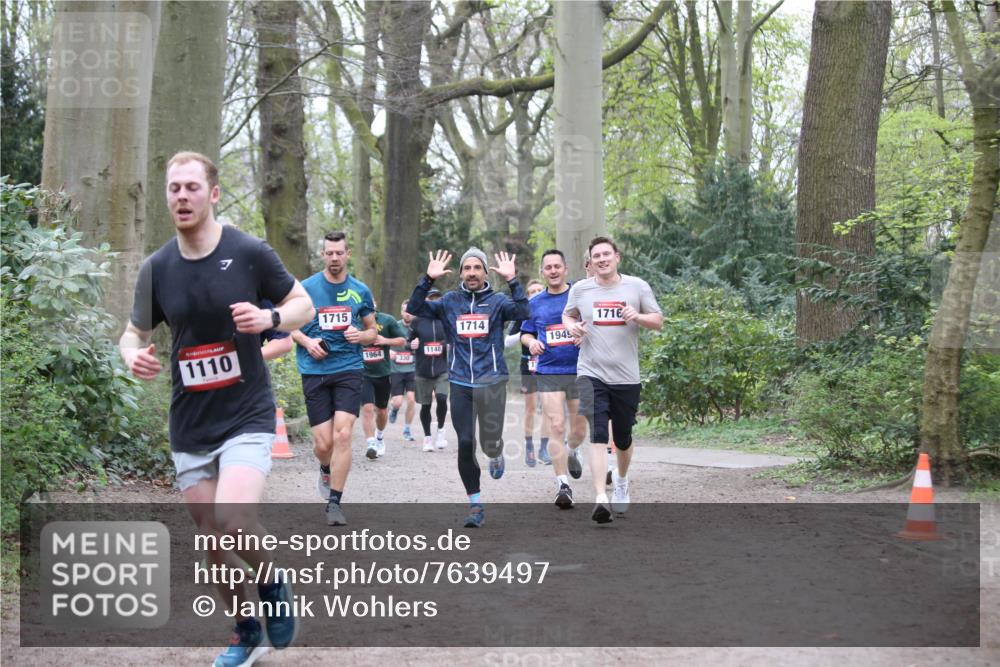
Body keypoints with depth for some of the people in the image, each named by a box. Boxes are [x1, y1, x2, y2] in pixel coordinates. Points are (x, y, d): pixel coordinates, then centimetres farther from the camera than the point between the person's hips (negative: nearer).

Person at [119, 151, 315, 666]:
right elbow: (133, 334, 11)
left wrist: (269, 318, -20)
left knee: (233, 520, -25)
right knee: (212, 540, 10)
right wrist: (133, 355, -14)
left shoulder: (250, 252, -9)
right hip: (189, 427, 4)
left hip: (247, 416, -4)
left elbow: (304, 304, 2)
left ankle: (272, 581, 7)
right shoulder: (157, 268, 0)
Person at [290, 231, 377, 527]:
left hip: (349, 369, 1)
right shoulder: (306, 288, 1)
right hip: (315, 371, 0)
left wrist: (361, 335, -7)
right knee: (323, 442, -2)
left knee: (342, 434, -14)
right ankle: (326, 470, 35)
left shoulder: (360, 291, 6)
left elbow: (373, 332, 16)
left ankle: (334, 502, -4)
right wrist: (307, 342, -8)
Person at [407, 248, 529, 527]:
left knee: (490, 441, -8)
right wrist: (428, 279, -12)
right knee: (465, 444, 0)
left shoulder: (497, 301, 3)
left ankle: (496, 456, 32)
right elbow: (414, 308, -1)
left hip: (492, 381, -2)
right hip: (460, 383, 2)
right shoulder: (449, 302, 8)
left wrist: (512, 280, -22)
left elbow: (523, 312, -15)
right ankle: (475, 504, 12)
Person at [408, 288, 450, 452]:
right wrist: (411, 345, -9)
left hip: (442, 370, -1)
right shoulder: (417, 322, 4)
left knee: (442, 398, -21)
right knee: (425, 406, 7)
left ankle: (441, 429, 3)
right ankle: (427, 437, 25)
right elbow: (409, 343, 13)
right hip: (423, 372, 1)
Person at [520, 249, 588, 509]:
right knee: (556, 427, -11)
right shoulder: (535, 303, 9)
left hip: (579, 371, 0)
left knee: (579, 429, 10)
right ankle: (563, 485, -9)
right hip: (548, 373, 0)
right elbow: (525, 333, 17)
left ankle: (572, 454, 45)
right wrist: (531, 342, -6)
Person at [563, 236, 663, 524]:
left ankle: (621, 479, 44)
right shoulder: (580, 289, 5)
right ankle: (601, 498, -22)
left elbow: (658, 321, 6)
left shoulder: (637, 286, 3)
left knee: (623, 439, 13)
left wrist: (637, 317, -14)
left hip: (626, 376, 1)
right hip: (591, 373, -1)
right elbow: (567, 315, 21)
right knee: (598, 436, -16)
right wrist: (572, 327, -2)